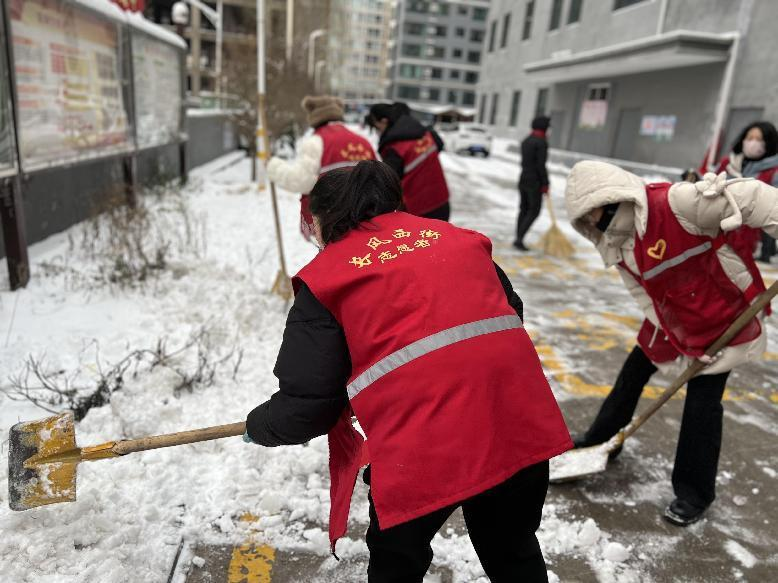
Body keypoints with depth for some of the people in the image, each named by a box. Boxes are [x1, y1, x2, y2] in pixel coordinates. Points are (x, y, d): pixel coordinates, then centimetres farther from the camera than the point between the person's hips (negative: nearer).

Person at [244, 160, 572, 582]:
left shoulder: (327, 275, 3)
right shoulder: (455, 237, 18)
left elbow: (306, 402, 0)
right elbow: (510, 311, 22)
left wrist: (259, 426, 21)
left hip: (420, 443, -5)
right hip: (517, 420, 6)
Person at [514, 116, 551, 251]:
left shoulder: (526, 141, 12)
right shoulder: (542, 142, -12)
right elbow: (541, 165, -18)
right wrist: (545, 184, -13)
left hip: (523, 179, 8)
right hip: (535, 182, -8)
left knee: (524, 209, 13)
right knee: (534, 211, 0)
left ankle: (518, 239, 14)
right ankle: (519, 239, -8)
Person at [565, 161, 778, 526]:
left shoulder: (676, 202, -30)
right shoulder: (618, 244, -6)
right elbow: (645, 296, -4)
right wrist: (676, 346, -8)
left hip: (723, 315, -7)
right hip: (671, 320, 7)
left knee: (702, 401, -2)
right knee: (633, 372, 15)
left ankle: (694, 492, 17)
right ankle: (600, 437, 37)